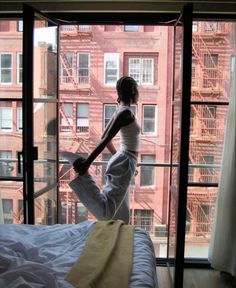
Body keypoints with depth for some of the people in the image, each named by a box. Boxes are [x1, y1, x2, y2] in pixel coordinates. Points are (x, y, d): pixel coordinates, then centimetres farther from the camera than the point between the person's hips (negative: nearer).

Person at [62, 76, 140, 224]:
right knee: (105, 208, -16)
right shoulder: (126, 112, -15)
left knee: (121, 214, 16)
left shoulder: (120, 110, 13)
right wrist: (87, 163, -26)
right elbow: (106, 139, -22)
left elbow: (105, 136, 20)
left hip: (121, 161, 10)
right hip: (125, 163, -10)